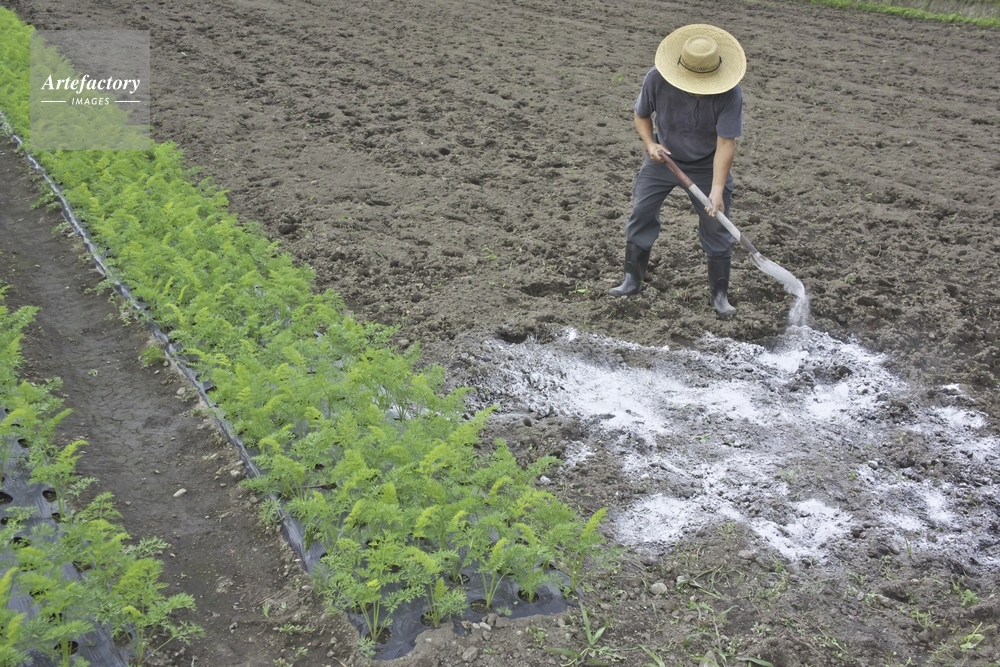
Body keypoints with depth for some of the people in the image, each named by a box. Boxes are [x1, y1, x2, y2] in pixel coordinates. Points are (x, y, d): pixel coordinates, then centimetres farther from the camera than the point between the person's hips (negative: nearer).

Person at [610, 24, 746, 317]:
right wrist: (650, 144, -21)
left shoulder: (730, 94, -29)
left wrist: (717, 190, -34)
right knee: (640, 214, 1)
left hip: (707, 166, -2)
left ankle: (720, 295, 12)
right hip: (663, 159, 2)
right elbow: (641, 115, -3)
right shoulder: (657, 79, -22)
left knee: (716, 227, -2)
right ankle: (632, 280, 17)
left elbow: (726, 143, -27)